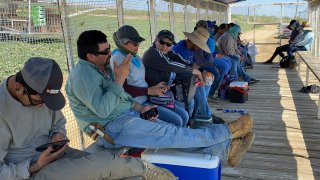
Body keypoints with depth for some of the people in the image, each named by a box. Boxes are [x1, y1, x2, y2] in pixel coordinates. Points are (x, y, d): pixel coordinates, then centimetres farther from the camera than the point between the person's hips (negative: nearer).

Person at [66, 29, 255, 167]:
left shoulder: (103, 68, 12)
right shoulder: (83, 74, -18)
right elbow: (102, 109, -27)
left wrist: (139, 108, 5)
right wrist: (120, 79, -24)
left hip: (126, 116, 9)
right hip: (111, 129, -8)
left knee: (171, 131, -5)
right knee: (171, 134, -14)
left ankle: (227, 149, -7)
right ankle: (228, 131, -8)